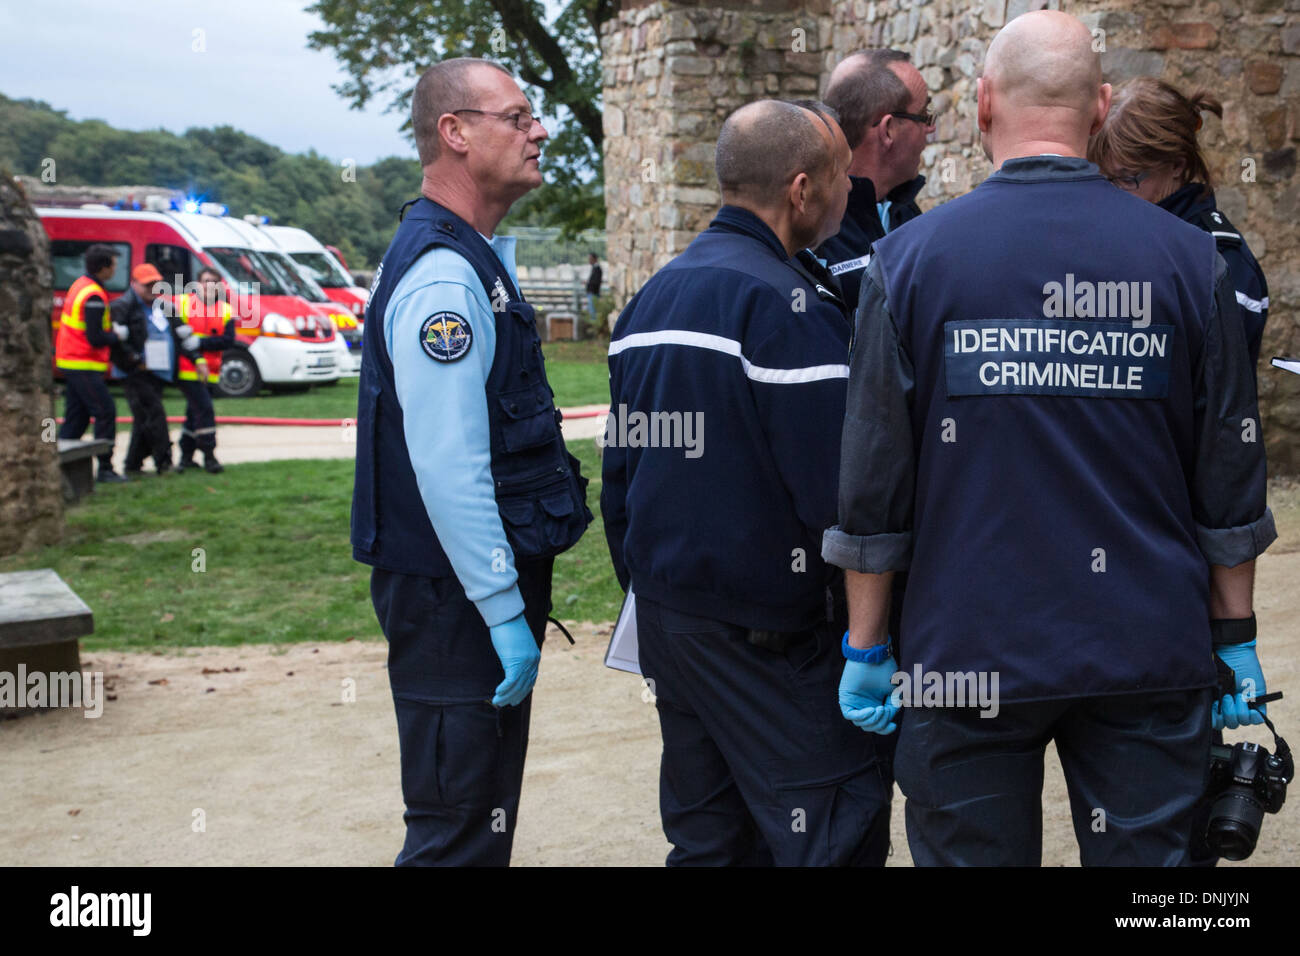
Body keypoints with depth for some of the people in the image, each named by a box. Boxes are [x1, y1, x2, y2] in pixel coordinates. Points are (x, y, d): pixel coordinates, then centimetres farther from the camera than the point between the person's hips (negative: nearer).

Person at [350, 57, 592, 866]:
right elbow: (448, 470, -24)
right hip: (458, 600, -10)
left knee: (485, 815, 19)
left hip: (483, 587, 10)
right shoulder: (442, 276, -19)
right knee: (461, 834, -2)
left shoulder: (476, 259, 15)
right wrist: (505, 613, -22)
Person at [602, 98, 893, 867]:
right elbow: (838, 493, -20)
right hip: (769, 631, -9)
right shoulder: (791, 306, -16)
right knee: (835, 835, -1)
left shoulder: (652, 298, 11)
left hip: (667, 620, 9)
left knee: (706, 837, 16)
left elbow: (620, 471, 15)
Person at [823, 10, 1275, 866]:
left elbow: (873, 483, -4)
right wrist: (1235, 640, 12)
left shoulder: (910, 258, -5)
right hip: (1152, 654, 1)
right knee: (1147, 852, 11)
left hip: (968, 656, -1)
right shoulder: (1188, 259, -1)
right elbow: (1231, 480, 2)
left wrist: (866, 648, 5)